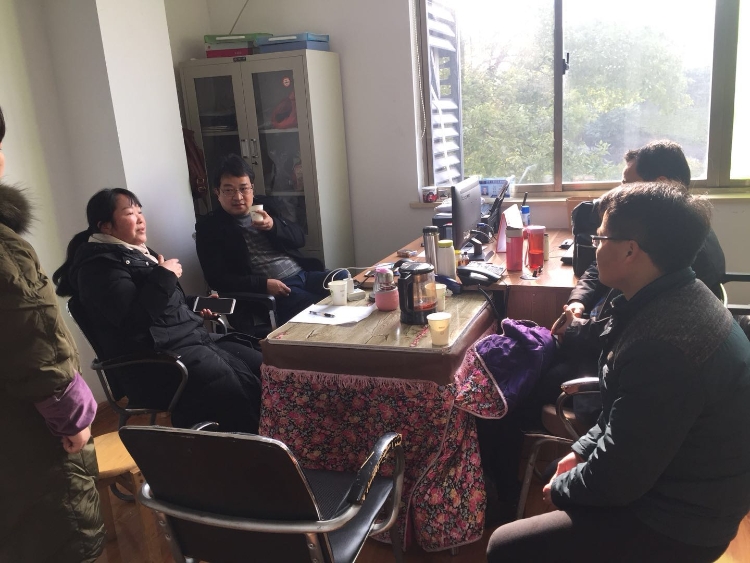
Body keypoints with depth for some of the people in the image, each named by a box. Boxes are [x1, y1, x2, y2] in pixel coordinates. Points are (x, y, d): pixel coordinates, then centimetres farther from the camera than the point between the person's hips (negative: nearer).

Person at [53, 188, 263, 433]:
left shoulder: (137, 252, 19)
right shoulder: (99, 265, -8)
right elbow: (134, 318, -22)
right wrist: (165, 275, -14)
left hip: (192, 335, 10)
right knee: (240, 392, -25)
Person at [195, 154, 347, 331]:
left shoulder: (264, 205, 16)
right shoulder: (209, 228, 2)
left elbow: (299, 239, 11)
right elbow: (217, 278, -5)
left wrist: (273, 226, -11)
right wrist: (264, 284, -16)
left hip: (304, 273, 6)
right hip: (274, 290, -5)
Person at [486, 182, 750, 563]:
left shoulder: (665, 344, -34)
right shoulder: (679, 297, -1)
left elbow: (618, 478, -26)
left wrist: (560, 489, -8)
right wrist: (582, 451, 6)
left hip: (677, 521, -9)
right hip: (678, 487, 9)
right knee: (552, 471, 25)